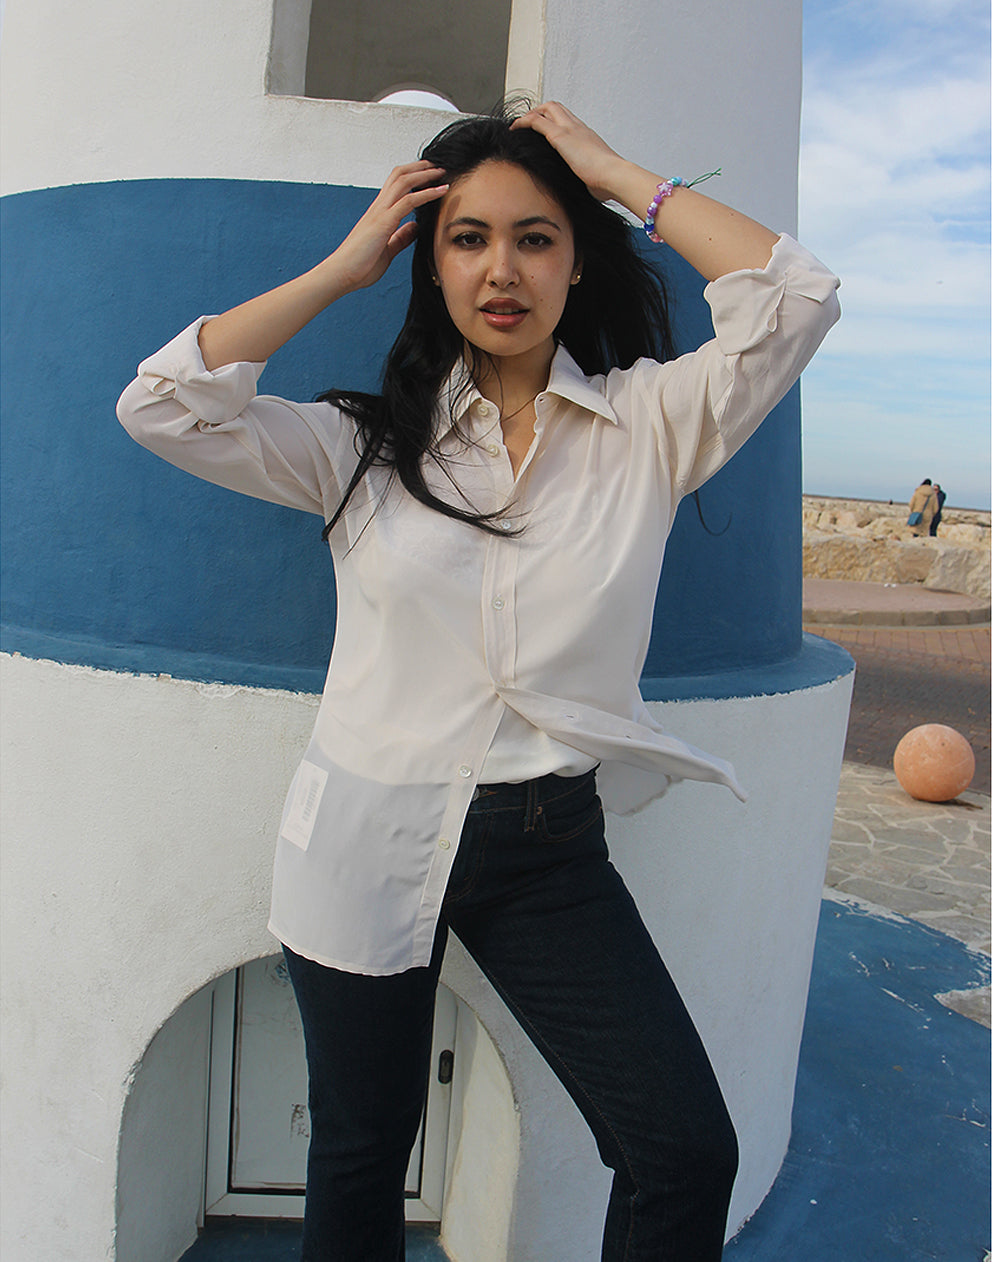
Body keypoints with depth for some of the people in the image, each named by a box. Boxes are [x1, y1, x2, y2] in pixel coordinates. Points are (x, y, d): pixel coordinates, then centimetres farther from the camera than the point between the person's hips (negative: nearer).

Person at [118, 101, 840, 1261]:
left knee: (688, 1152, -2)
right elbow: (161, 403, -9)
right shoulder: (367, 444, 1)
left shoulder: (647, 423, 1)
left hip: (551, 845, 1)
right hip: (367, 846, 0)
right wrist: (343, 267, -4)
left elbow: (795, 298, -11)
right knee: (360, 1154, 17)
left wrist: (620, 178, -3)